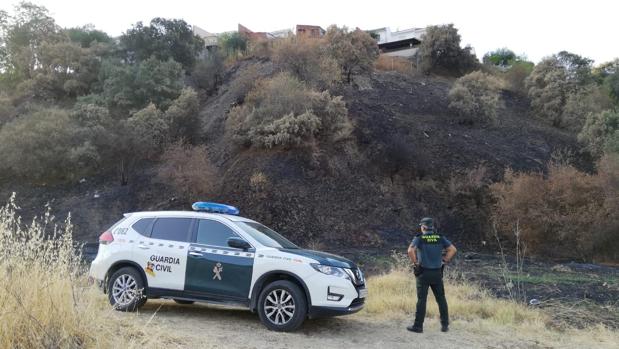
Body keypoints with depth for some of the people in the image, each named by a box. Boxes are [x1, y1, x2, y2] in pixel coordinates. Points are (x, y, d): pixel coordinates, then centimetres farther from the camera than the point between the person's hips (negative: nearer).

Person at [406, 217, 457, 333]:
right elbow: (453, 249, 0)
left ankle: (418, 326, 5)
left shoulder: (419, 238, -6)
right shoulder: (440, 238, 4)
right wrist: (444, 261, 6)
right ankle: (445, 325, 16)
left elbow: (410, 250, -22)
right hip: (437, 273, 3)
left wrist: (415, 262, -9)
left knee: (421, 300, 1)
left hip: (423, 273, -3)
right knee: (441, 299, 12)